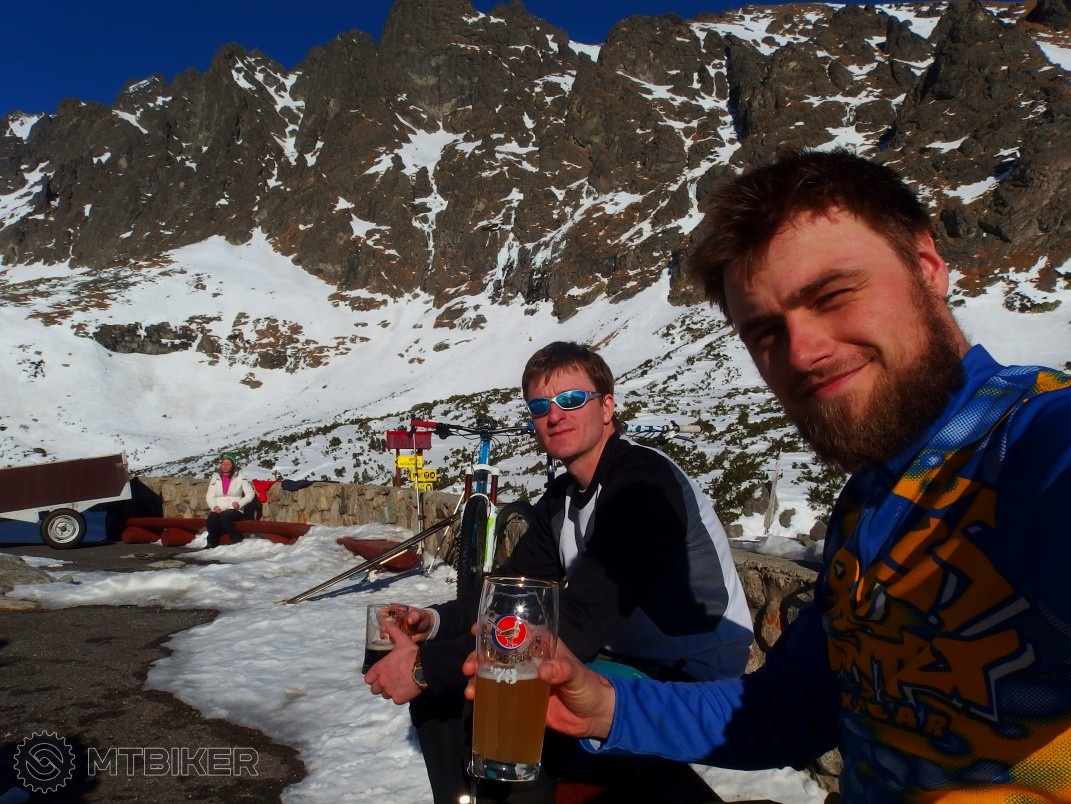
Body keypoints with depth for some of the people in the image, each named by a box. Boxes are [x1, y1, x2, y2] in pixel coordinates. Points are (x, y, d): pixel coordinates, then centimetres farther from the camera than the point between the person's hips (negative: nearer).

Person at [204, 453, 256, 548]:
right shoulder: (215, 477, 12)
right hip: (218, 510, 2)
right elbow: (209, 496, 8)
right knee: (211, 521, -31)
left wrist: (240, 503, -15)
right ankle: (212, 542, -10)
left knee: (223, 517, -36)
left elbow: (250, 494, 2)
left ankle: (236, 539, -17)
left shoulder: (240, 477, 4)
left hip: (234, 510, -2)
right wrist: (214, 506, -12)